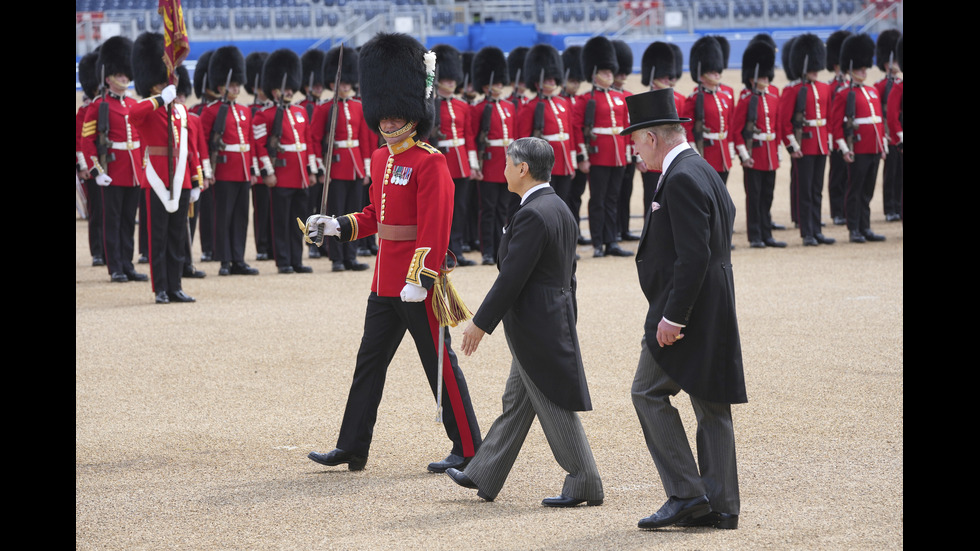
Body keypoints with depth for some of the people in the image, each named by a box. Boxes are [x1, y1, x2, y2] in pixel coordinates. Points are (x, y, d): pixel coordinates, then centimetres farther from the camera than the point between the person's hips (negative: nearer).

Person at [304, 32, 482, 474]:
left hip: (416, 286, -9)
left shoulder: (429, 162, -14)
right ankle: (352, 449, 16)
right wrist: (336, 227, 8)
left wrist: (419, 277, -25)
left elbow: (434, 226, -20)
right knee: (369, 362, 10)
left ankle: (469, 450, 7)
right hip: (385, 283, 9)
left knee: (440, 364, -1)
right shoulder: (381, 159, 12)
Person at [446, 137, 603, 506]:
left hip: (536, 329, -10)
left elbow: (512, 277, -21)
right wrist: (567, 323, 22)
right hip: (555, 321, 10)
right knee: (516, 403, 15)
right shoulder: (559, 208, 10)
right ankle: (484, 477, 23)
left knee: (555, 409, -3)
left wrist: (480, 323, -15)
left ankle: (584, 486, 3)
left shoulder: (533, 214, -20)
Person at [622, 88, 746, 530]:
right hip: (713, 312, 10)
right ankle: (720, 506, 11)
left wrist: (673, 317, -22)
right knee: (710, 403, 9)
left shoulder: (681, 179, -17)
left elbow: (694, 254, -23)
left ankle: (687, 493, -7)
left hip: (686, 309, -10)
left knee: (649, 393, -4)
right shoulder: (702, 171, 15)